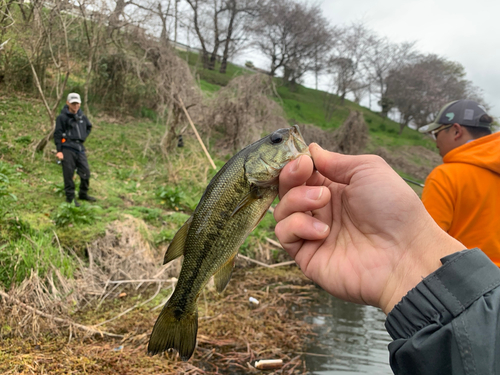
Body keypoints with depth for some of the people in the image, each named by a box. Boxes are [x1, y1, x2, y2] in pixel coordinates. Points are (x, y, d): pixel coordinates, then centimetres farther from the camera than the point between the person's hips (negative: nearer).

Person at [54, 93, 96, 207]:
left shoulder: (82, 117, 14)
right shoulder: (62, 117, -2)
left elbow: (89, 127, 34)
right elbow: (57, 134, -4)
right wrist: (59, 151, -10)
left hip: (80, 149, 6)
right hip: (68, 149, -5)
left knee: (86, 172, 6)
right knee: (69, 174, -3)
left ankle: (83, 194, 23)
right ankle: (70, 197, 6)